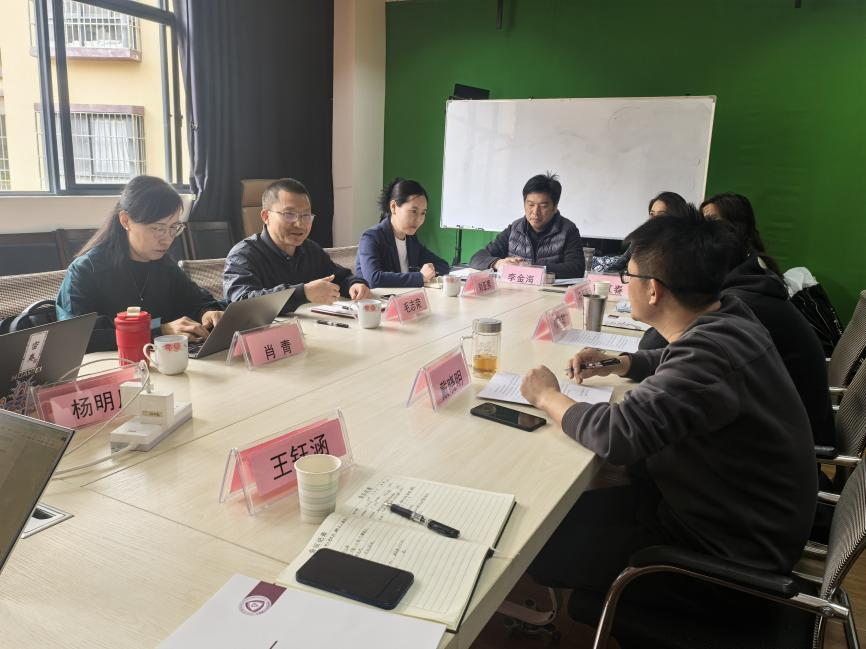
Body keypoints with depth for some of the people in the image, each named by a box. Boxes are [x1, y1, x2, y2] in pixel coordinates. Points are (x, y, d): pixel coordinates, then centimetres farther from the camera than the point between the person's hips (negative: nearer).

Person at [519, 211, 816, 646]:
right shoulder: (727, 316, -3)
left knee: (543, 547, -4)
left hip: (731, 557, -9)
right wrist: (618, 364, 3)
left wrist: (548, 397, -18)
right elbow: (680, 364, 19)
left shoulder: (713, 350, -33)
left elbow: (617, 434, -37)